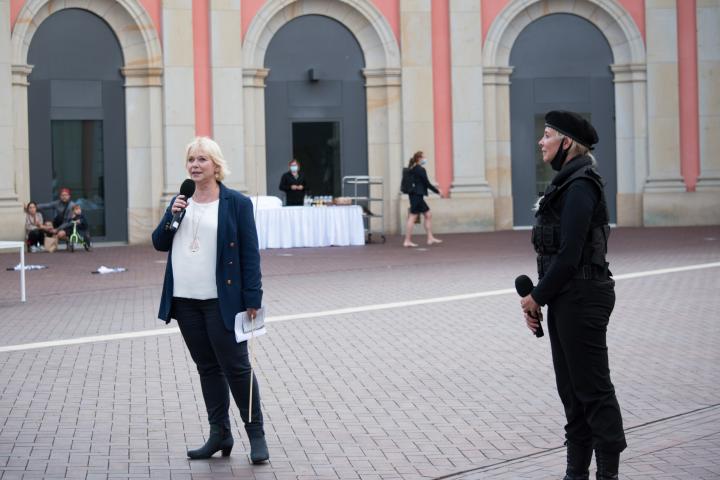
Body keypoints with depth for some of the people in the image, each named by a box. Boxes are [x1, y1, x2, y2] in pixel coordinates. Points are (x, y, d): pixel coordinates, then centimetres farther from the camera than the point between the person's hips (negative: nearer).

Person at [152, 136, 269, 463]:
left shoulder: (236, 203, -5)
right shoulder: (181, 202, 13)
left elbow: (250, 253, -7)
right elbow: (159, 243, 12)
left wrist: (252, 298, -12)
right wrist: (171, 216, -6)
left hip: (221, 300, -6)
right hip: (185, 301, 6)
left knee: (236, 367, -3)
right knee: (207, 368, 11)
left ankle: (256, 434, 6)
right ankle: (219, 434, 19)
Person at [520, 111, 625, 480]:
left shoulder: (580, 186, -16)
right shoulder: (567, 182, 14)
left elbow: (569, 254, -21)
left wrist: (537, 296, -11)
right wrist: (537, 298, 10)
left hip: (582, 297, -10)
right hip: (565, 298, 10)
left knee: (592, 388, -2)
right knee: (571, 388, 14)